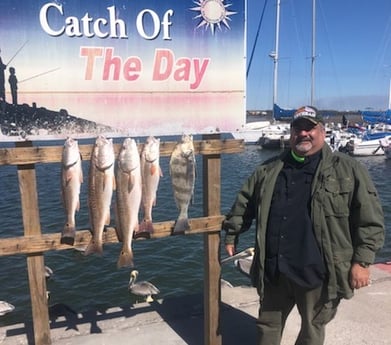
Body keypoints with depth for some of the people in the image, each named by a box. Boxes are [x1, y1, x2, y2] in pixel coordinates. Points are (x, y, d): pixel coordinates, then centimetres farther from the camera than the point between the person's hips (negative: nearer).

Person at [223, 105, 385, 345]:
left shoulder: (348, 170, -5)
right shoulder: (269, 170, 7)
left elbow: (370, 220, -6)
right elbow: (243, 205, 17)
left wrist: (362, 261, -10)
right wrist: (232, 236, 18)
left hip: (317, 272, -3)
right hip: (274, 270, 4)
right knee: (268, 325, 18)